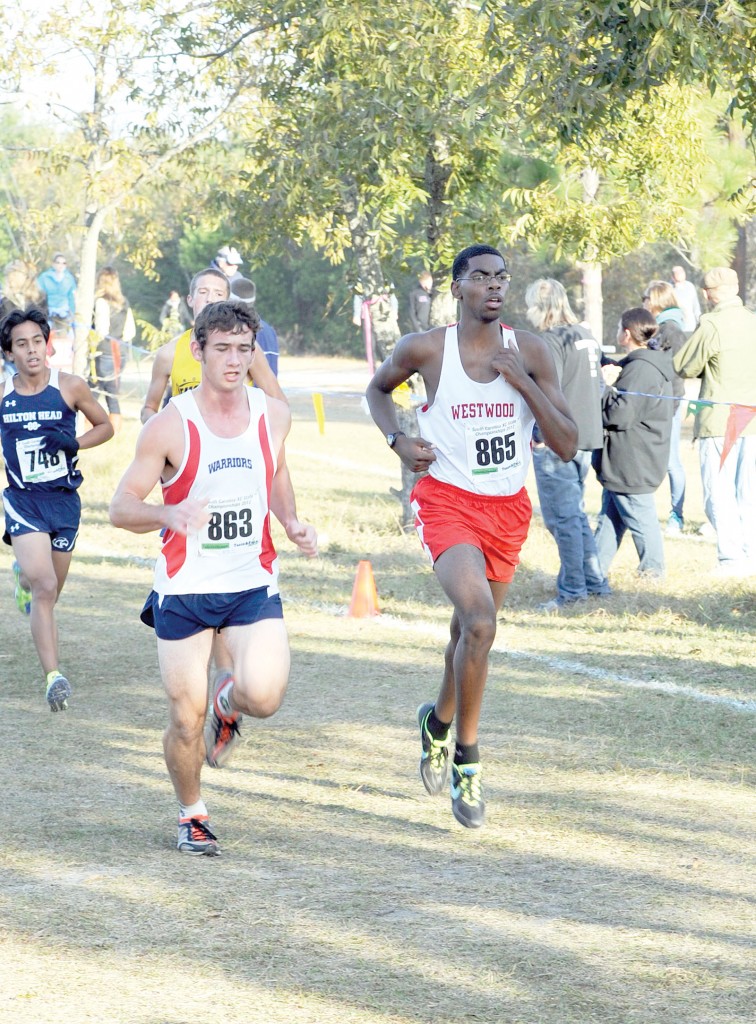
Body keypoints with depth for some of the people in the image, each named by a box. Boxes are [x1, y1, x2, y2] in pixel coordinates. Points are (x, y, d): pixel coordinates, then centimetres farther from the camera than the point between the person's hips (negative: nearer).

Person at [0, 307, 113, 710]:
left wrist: (74, 442, -11)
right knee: (44, 588, -18)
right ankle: (53, 677, -19)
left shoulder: (70, 387, -5)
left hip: (64, 500, 2)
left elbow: (105, 427, 6)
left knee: (49, 592, 16)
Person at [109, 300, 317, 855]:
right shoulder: (170, 426, -11)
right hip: (184, 588, -2)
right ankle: (192, 815, 28)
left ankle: (229, 701, 18)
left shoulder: (273, 414, 0)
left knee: (264, 696, -20)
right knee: (187, 722, 1)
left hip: (254, 582, 2)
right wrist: (170, 513, -29)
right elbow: (121, 506, -8)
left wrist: (292, 522, 2)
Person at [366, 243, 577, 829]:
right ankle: (467, 764, -10)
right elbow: (378, 388, 15)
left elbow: (568, 446, -7)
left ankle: (439, 721, 48)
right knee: (480, 625, -23)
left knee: (471, 631, 19)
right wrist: (398, 441, -4)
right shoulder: (426, 349, -7)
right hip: (447, 501, -4)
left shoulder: (529, 352, -3)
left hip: (508, 507, 4)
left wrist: (522, 381, -17)